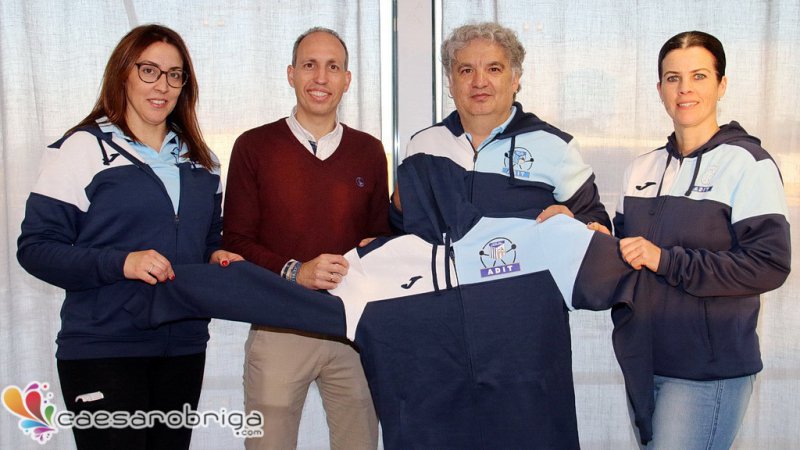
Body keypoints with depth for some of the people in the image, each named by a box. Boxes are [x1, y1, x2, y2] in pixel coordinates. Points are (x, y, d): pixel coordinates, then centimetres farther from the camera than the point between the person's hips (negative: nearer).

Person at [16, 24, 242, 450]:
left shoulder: (200, 160, 15)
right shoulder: (83, 148, -4)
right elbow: (36, 246, -9)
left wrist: (218, 257, 1)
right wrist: (119, 263, -23)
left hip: (184, 348, 6)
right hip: (103, 351, -5)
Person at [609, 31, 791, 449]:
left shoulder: (747, 163, -8)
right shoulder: (642, 168, 11)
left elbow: (769, 265, -16)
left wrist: (666, 260, -20)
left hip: (708, 371, -6)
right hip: (644, 362, 6)